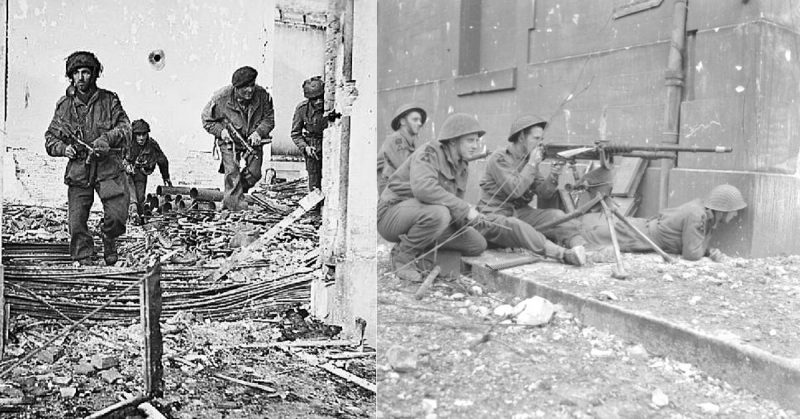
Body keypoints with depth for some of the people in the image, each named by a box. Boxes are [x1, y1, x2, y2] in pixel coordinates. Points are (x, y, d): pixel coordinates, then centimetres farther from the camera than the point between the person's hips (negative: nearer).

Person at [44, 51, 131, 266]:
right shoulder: (64, 105, 8)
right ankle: (83, 262, 14)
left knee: (118, 215, -12)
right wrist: (63, 148, -8)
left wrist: (105, 140, -20)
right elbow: (50, 138, 13)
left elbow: (125, 128, -3)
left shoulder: (109, 100, 4)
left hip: (108, 167, -1)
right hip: (78, 169, 2)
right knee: (77, 223, -3)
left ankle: (109, 238, 21)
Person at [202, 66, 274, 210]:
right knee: (232, 173, -15)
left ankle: (228, 199, 19)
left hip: (253, 139, 2)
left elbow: (269, 118, -3)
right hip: (229, 141, -2)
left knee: (254, 173, -3)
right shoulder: (222, 98, -20)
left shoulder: (262, 95, -16)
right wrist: (221, 131, -20)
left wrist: (259, 132, -19)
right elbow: (207, 120, -5)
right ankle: (237, 204, -2)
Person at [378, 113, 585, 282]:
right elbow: (423, 187, -36)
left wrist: (472, 219, -9)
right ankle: (402, 256, -18)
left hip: (427, 217, 7)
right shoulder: (428, 153, -17)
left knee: (477, 244, -8)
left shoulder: (462, 166, 8)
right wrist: (465, 209, -32)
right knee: (438, 213, -40)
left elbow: (455, 202, 13)